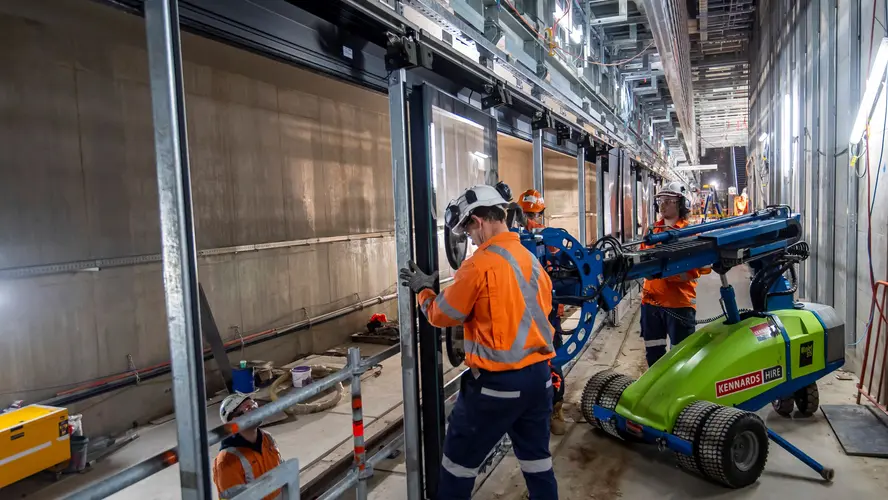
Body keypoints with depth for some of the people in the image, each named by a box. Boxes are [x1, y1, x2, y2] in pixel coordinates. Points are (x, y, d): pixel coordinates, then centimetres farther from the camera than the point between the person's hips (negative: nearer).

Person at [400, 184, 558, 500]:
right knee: (537, 457, 20)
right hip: (539, 375, 8)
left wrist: (423, 290, 10)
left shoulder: (480, 264, -17)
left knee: (460, 458, 9)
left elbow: (443, 316, -7)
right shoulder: (532, 261, 7)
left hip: (497, 381, -7)